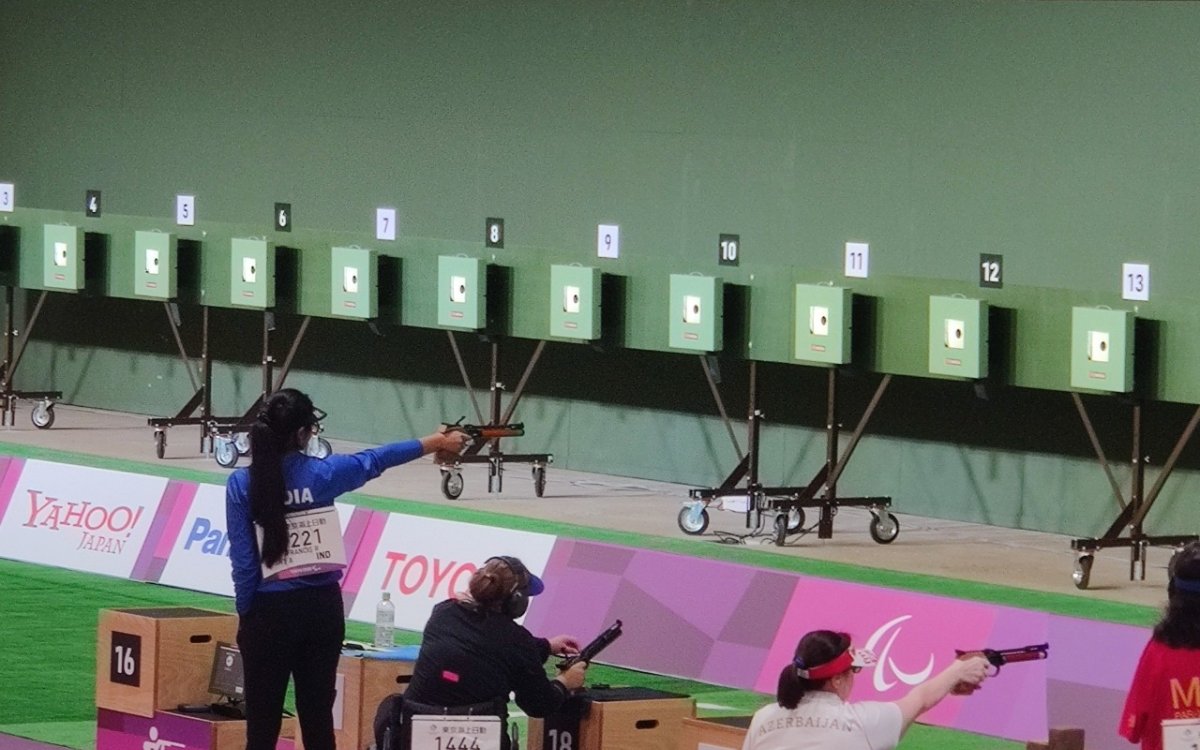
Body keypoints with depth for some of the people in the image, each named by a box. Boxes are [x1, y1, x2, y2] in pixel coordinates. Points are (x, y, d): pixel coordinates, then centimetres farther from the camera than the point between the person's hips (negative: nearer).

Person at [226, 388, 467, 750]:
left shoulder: (242, 485, -9)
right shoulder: (321, 474, -4)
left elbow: (243, 561, -7)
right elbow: (375, 459, 14)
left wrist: (244, 614, 5)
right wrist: (434, 443, 31)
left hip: (270, 612, -2)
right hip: (321, 608, 2)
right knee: (318, 717, 10)